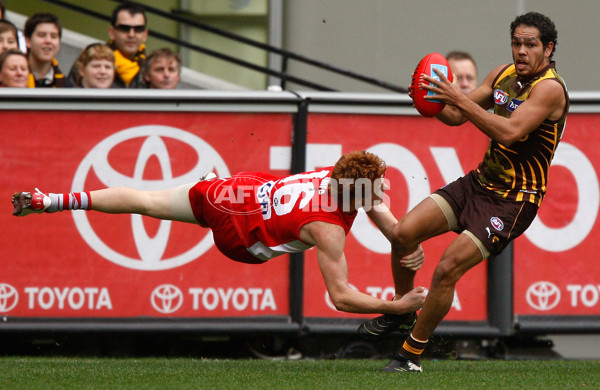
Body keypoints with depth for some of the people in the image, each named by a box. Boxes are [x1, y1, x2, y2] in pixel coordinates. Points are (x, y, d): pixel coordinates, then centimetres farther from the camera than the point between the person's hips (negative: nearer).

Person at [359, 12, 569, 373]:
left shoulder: (550, 88, -18)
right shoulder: (505, 73, 6)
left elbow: (509, 132, -31)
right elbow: (456, 117, 9)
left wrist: (461, 99, -34)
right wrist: (437, 101, -13)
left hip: (513, 200, -7)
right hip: (480, 181, 7)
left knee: (447, 270, -16)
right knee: (403, 234, -5)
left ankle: (412, 355, -1)